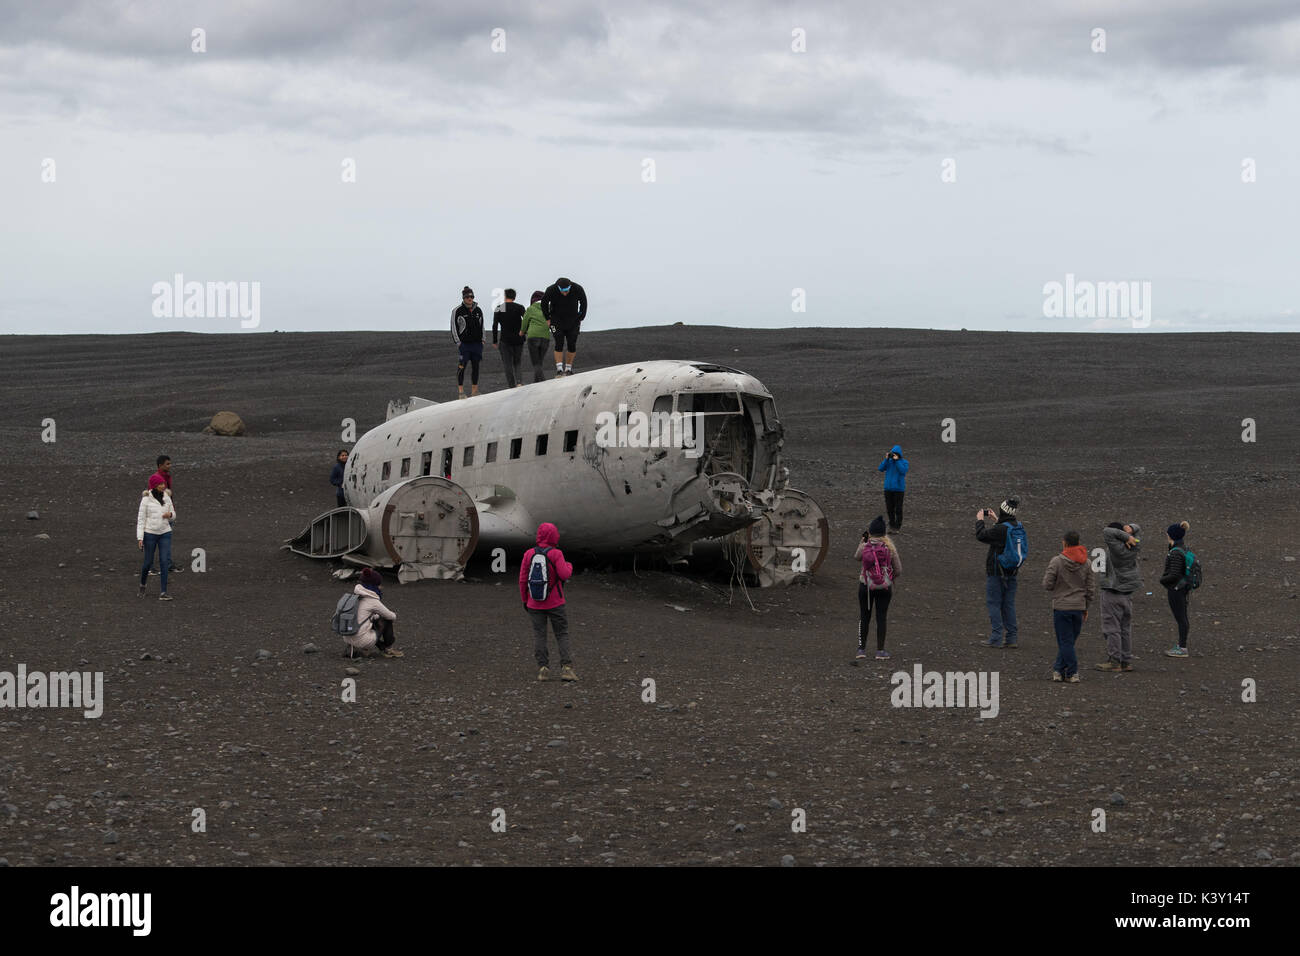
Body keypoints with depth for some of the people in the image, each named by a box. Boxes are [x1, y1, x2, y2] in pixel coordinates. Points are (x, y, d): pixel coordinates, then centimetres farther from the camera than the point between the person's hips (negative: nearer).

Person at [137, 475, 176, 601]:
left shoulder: (167, 498, 3)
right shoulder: (146, 499, -9)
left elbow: (173, 515, 13)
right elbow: (141, 519, -7)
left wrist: (170, 514, -12)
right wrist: (139, 538, -12)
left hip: (165, 533, 3)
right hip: (150, 534, -3)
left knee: (164, 562, -8)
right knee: (148, 562, 6)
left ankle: (163, 593, -6)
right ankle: (142, 584, 36)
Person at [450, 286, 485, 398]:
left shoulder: (478, 310, 13)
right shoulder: (457, 311, -2)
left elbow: (482, 326, 22)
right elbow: (454, 328, -3)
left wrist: (482, 340, 14)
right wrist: (458, 342, -9)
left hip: (477, 343, 5)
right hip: (464, 343, -5)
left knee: (476, 366, 5)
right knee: (462, 367, -8)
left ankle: (474, 390, 11)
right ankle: (460, 391, -5)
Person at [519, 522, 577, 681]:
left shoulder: (529, 554, 0)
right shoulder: (556, 554, -10)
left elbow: (522, 579, 2)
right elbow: (564, 574, -17)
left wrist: (524, 600, 12)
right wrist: (569, 566, 5)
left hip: (534, 604, 2)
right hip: (555, 603, -2)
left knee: (539, 635, 7)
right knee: (562, 634, 5)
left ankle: (543, 668, 2)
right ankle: (566, 668, -2)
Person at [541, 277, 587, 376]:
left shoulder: (578, 289, -18)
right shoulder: (551, 290, -21)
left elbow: (583, 303, 1)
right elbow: (544, 303, -2)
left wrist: (580, 318, 4)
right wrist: (548, 319, 2)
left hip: (573, 322, 1)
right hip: (557, 320, -1)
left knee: (572, 345, -3)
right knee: (559, 343, -15)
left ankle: (569, 369, 8)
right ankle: (559, 369, -17)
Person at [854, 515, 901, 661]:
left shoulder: (864, 546, -9)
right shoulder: (890, 548, -9)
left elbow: (857, 557, 14)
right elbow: (898, 569, -1)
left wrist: (863, 540, 20)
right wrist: (892, 578, 19)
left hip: (866, 585, 0)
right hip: (884, 587, 0)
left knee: (864, 617, 11)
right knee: (881, 618, 7)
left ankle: (861, 649, 12)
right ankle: (880, 651, 8)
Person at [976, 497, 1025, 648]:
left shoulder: (1000, 529, -20)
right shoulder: (1019, 527, 4)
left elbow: (981, 535, -12)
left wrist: (980, 520, 3)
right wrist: (996, 520, 30)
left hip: (997, 573, -7)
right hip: (1012, 573, 7)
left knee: (994, 604, -1)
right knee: (1009, 605, 12)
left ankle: (995, 639, -4)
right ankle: (1012, 638, 11)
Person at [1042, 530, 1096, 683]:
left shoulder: (1057, 561, -11)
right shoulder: (1086, 563, 3)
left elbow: (1047, 585, -11)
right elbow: (1091, 588, 6)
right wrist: (1086, 608, 15)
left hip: (1061, 607, -4)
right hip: (1078, 607, 4)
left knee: (1066, 642, 1)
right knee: (1069, 641, 13)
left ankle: (1072, 673, -3)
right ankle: (1059, 670, 17)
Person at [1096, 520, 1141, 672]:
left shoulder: (1117, 548, -19)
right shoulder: (1133, 547, 1)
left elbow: (1106, 532, -28)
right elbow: (1137, 529, 16)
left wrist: (1126, 537, -22)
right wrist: (1129, 529, -6)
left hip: (1112, 593, -8)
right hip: (1127, 593, 8)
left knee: (1111, 628, -4)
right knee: (1125, 628, 12)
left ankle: (1114, 661, -7)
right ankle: (1127, 662, 13)